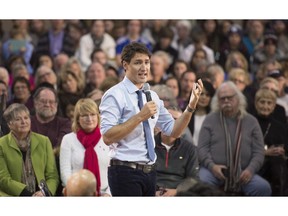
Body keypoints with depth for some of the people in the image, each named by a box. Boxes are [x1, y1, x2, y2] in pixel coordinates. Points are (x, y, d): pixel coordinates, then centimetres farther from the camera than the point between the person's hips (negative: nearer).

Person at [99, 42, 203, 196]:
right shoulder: (115, 95, -9)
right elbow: (107, 137, -20)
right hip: (125, 171, -8)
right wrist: (140, 116, -22)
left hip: (149, 171, 8)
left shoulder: (152, 96, 14)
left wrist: (191, 106, 0)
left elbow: (173, 131, 14)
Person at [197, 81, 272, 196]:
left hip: (242, 173, 2)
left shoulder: (251, 121, 15)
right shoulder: (210, 120, 13)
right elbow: (202, 148, 6)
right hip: (213, 170, -1)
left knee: (263, 187, -28)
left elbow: (259, 151, 10)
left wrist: (251, 169, -9)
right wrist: (212, 166, -13)